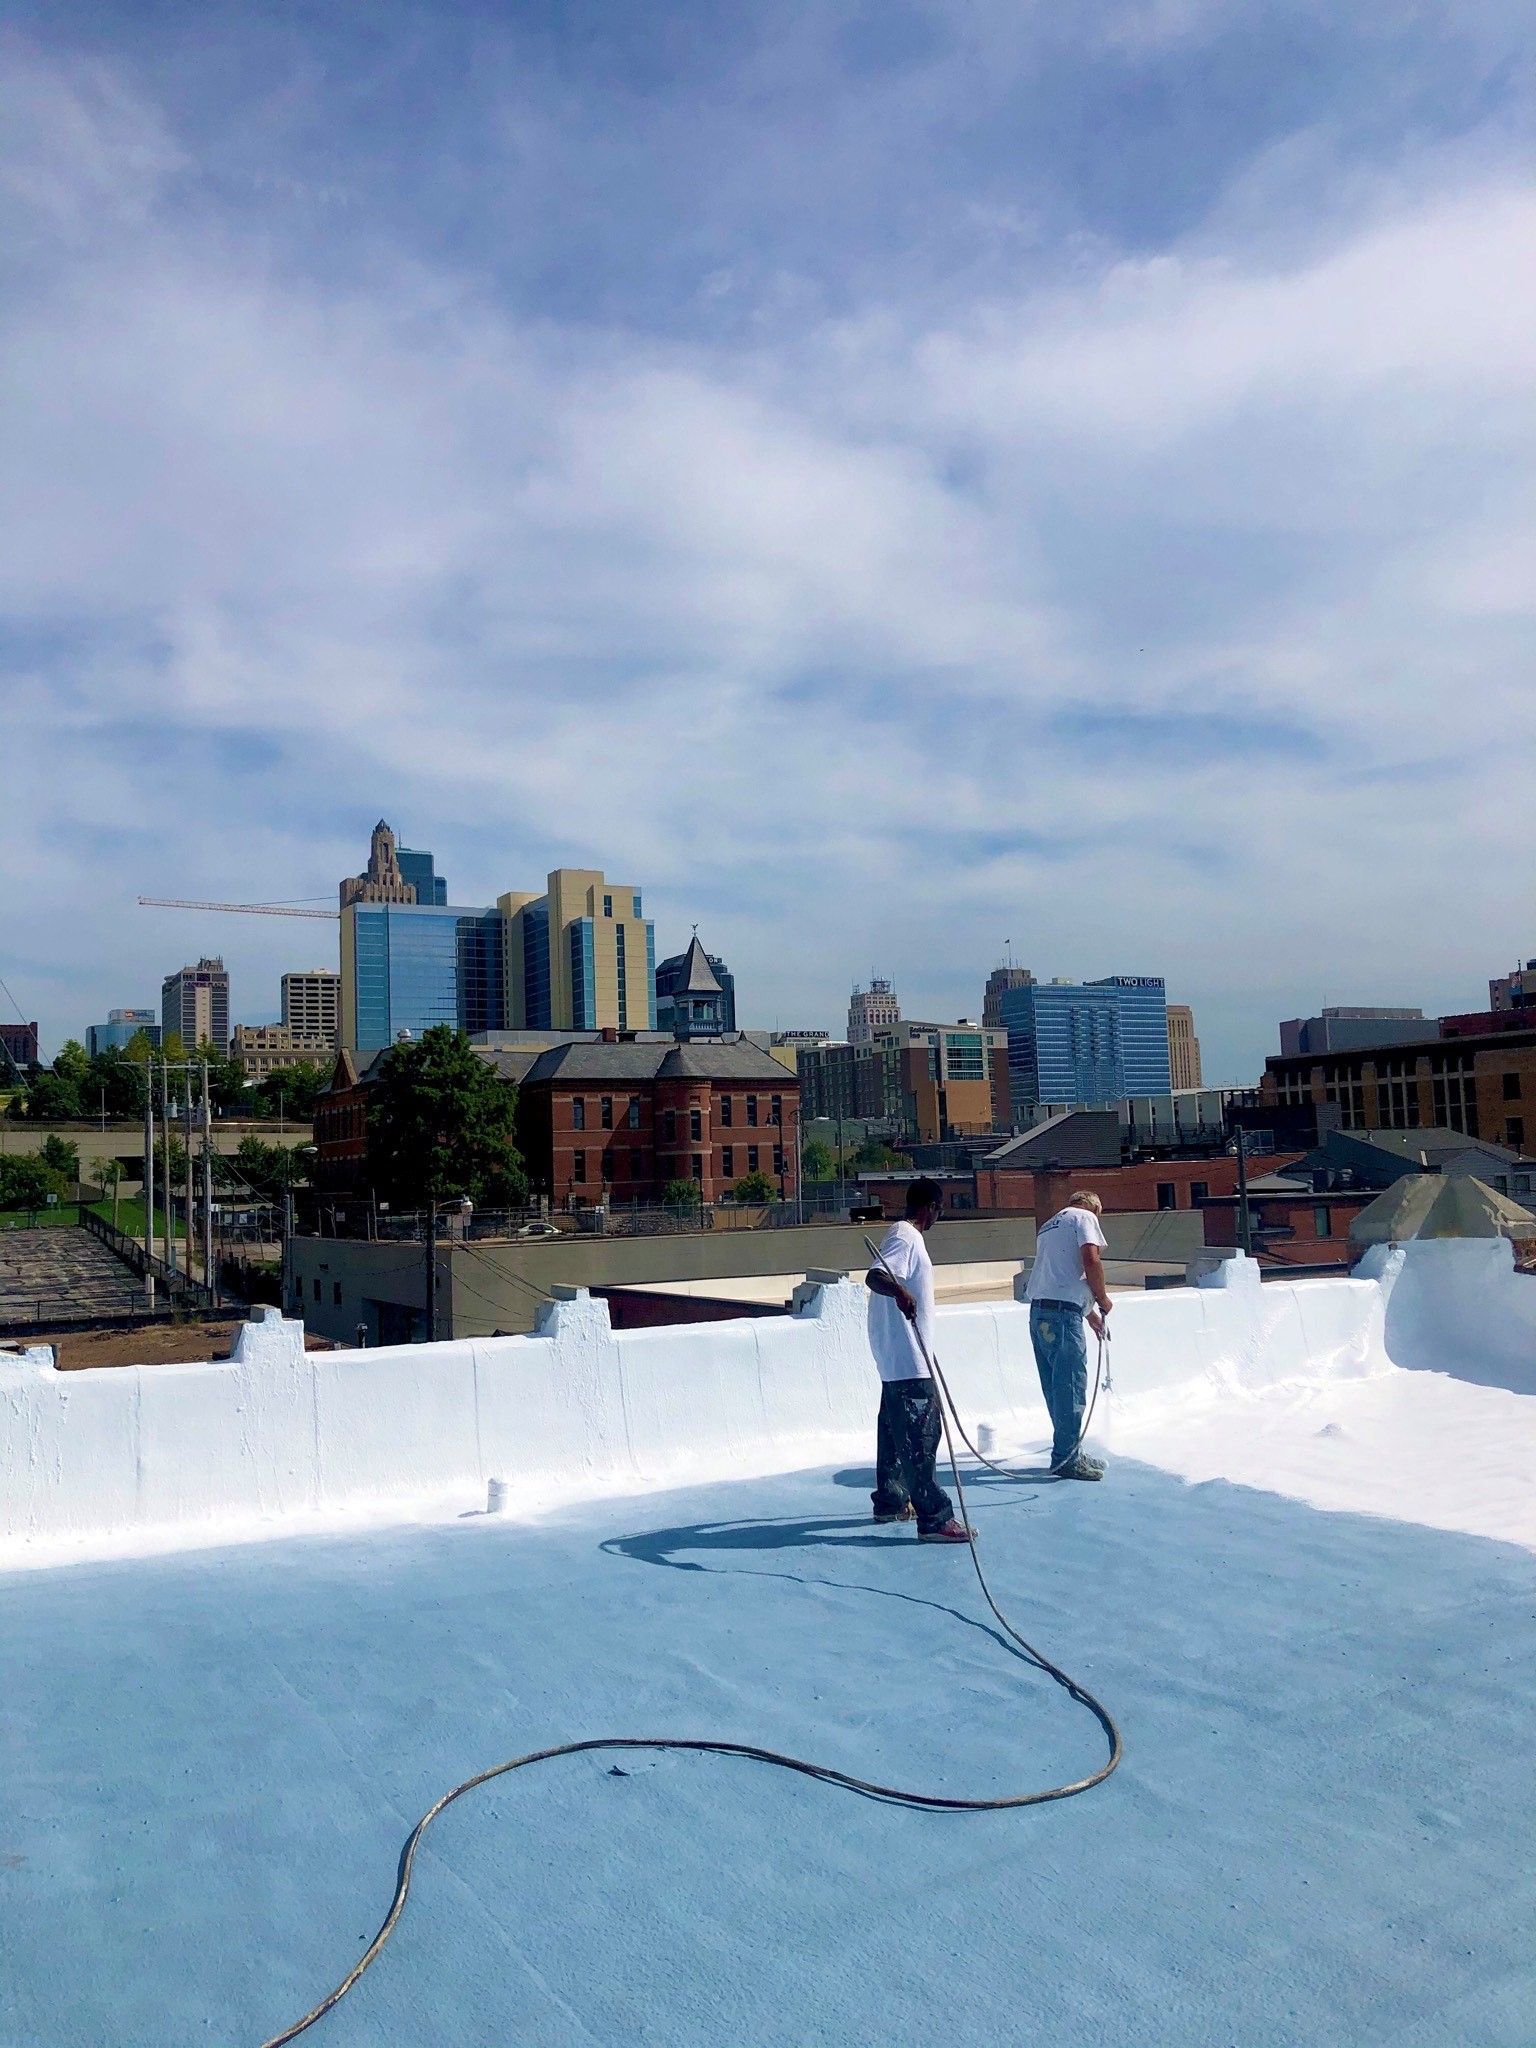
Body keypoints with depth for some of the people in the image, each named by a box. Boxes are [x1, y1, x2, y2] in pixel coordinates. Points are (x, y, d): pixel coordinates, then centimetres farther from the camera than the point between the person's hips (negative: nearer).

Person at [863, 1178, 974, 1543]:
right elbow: (874, 1276, -32)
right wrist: (899, 1291, -51)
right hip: (908, 1360, -11)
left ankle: (890, 1502, 28)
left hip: (897, 1359, 11)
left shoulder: (903, 1235, 16)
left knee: (895, 1429, 18)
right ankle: (933, 1518, -8)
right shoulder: (907, 1238, -16)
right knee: (919, 1437, -9)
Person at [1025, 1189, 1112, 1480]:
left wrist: (1091, 1314, 39)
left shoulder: (1049, 1226, 28)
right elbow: (1091, 1260, -14)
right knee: (1071, 1386, -5)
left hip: (1038, 1312, 9)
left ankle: (1071, 1453, 22)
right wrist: (1103, 1299, 0)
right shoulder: (1085, 1218, 2)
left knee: (1056, 1388, 14)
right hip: (1063, 1313, -9)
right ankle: (1066, 1458, -4)